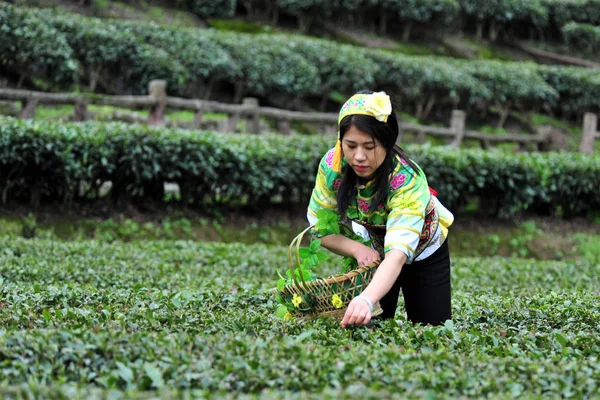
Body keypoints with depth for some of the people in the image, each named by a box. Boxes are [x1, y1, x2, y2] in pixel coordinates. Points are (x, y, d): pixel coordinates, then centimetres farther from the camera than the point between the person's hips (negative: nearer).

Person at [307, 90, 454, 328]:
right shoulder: (331, 165, -30)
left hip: (422, 249, -2)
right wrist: (357, 250, -37)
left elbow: (398, 255, -52)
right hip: (371, 251, 2)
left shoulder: (407, 180, -41)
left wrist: (367, 299, -70)